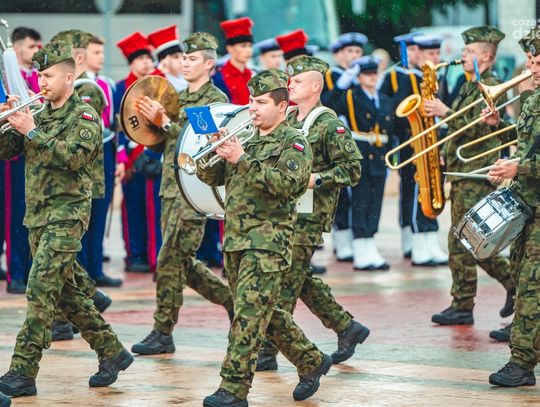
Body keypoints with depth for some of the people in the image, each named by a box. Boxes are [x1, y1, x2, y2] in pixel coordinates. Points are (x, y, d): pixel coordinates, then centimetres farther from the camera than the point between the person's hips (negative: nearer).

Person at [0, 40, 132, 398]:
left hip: (67, 214, -8)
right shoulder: (39, 114, 14)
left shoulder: (84, 116, -6)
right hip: (38, 215, 8)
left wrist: (33, 132, -24)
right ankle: (112, 351, 24)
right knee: (65, 292, 12)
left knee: (41, 291, -14)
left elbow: (75, 156, -23)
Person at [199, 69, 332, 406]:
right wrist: (212, 152, -8)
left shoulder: (294, 142, -4)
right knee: (265, 312, 15)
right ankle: (312, 362, 30)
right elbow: (212, 177, 13)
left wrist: (243, 160, -22)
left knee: (249, 314, -13)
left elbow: (289, 183, -20)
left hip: (269, 241, -8)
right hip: (235, 238, 8)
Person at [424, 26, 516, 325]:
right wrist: (444, 156, 13)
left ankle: (463, 306, -3)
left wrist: (446, 113, -22)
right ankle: (515, 284, 15)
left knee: (462, 242, -10)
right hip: (461, 172, 10)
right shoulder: (470, 88, 19)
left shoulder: (490, 87, -10)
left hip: (477, 175, -10)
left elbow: (478, 129, -21)